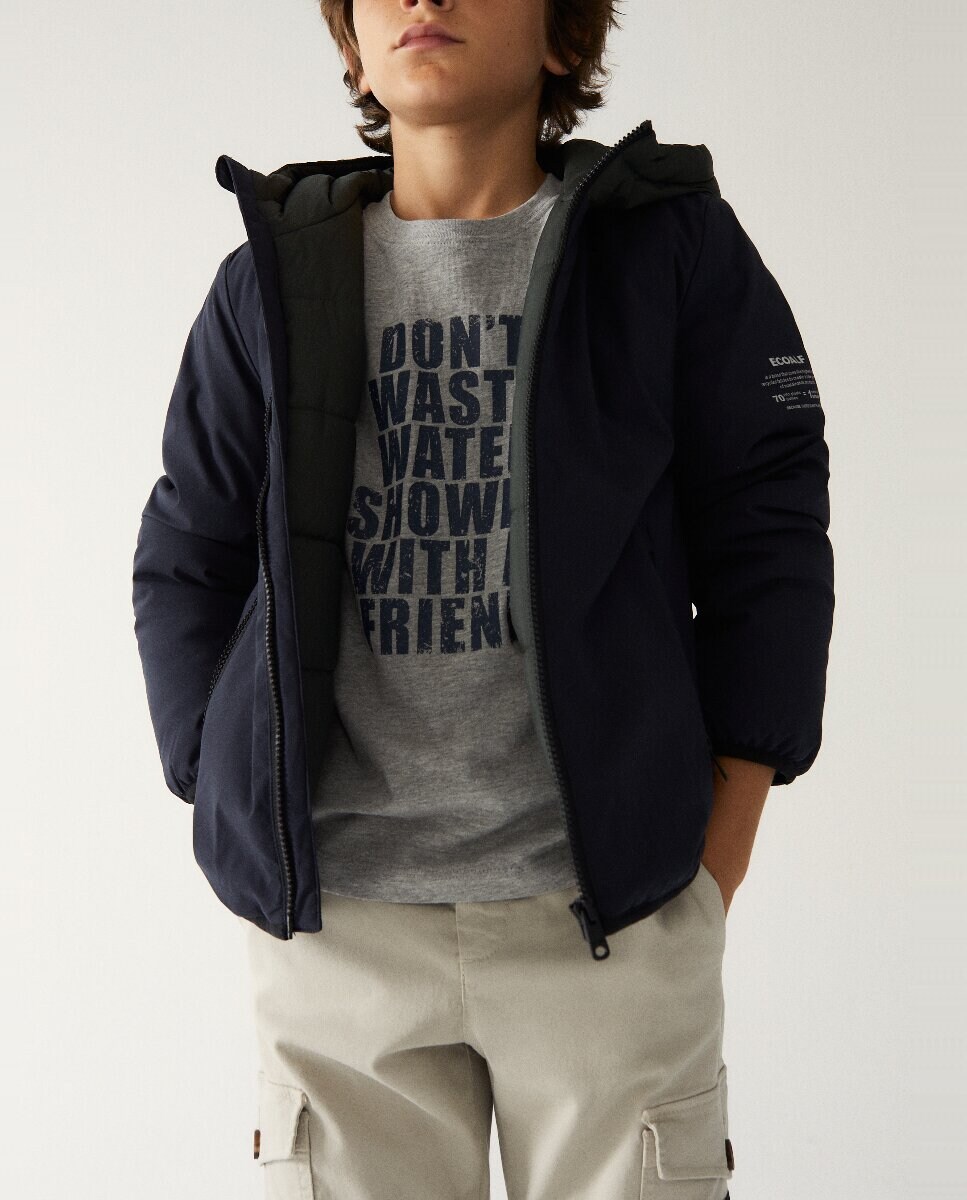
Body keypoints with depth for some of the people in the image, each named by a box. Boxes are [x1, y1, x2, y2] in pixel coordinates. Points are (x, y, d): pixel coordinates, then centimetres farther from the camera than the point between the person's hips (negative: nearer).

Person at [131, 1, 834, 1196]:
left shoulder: (675, 246, 3)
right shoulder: (269, 285, 8)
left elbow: (767, 547, 2)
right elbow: (183, 570, 12)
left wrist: (711, 880, -2)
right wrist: (244, 831, 3)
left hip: (609, 917, -1)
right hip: (331, 927, 2)